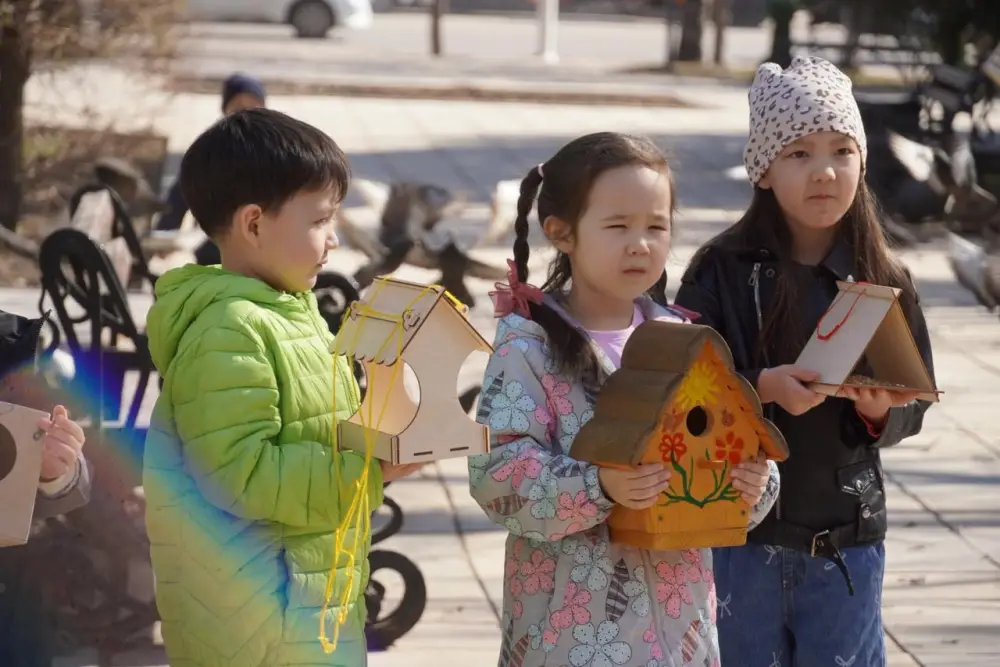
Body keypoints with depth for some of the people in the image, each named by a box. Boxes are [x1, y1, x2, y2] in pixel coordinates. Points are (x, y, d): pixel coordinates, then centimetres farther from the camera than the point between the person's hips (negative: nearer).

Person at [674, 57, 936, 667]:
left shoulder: (885, 280, -1)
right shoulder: (722, 270, -6)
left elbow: (914, 404, 4)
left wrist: (879, 411, -17)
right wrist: (764, 387, -23)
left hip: (847, 533, 1)